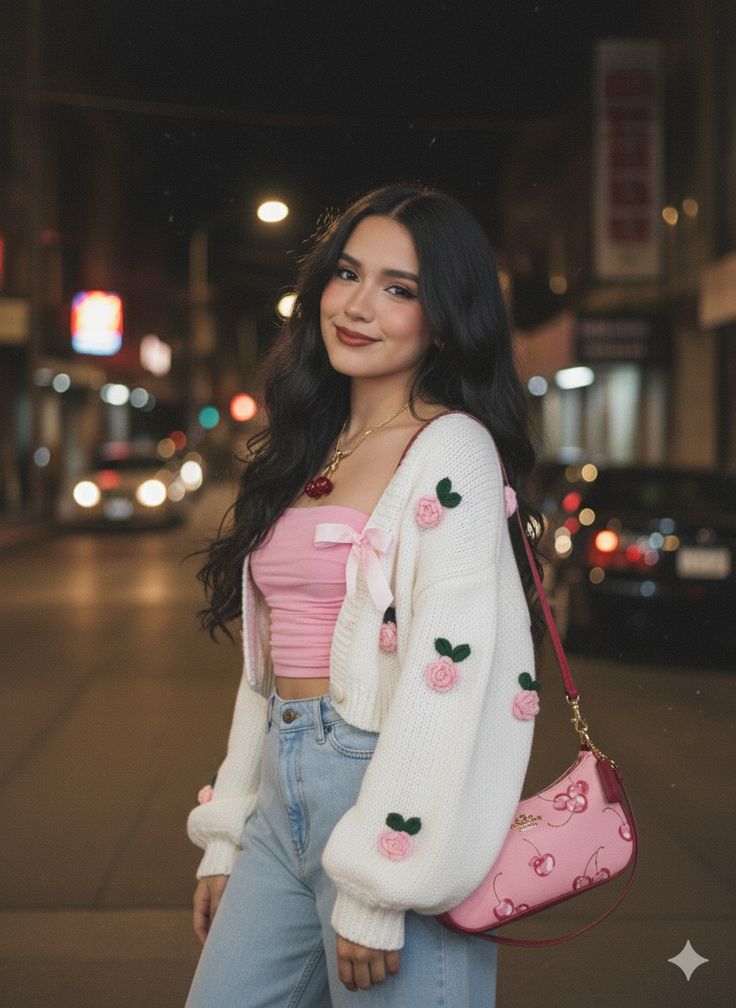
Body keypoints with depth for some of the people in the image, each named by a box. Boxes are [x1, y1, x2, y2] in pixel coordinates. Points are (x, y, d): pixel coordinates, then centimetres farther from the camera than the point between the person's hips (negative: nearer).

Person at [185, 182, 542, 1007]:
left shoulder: (451, 451, -10)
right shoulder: (311, 450, 13)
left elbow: (448, 668, -17)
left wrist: (377, 892, -19)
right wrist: (225, 839, 14)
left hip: (391, 791, -7)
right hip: (284, 794, 7)